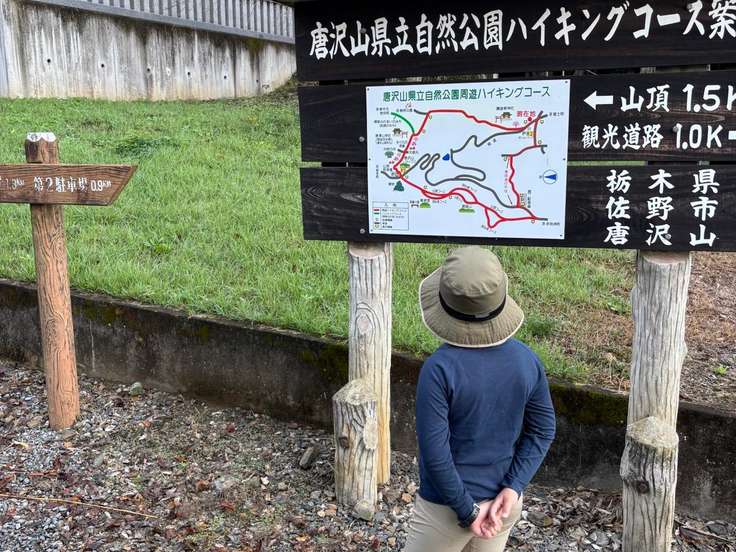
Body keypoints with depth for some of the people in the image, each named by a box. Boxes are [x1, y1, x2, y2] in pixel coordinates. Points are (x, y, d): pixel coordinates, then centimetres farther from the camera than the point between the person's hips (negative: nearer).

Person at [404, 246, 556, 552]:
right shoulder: (527, 360, -9)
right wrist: (512, 488, -5)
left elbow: (434, 452, -23)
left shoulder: (439, 369, -25)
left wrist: (467, 510, -12)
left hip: (446, 505, -4)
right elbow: (543, 431, -2)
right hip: (504, 502, 5)